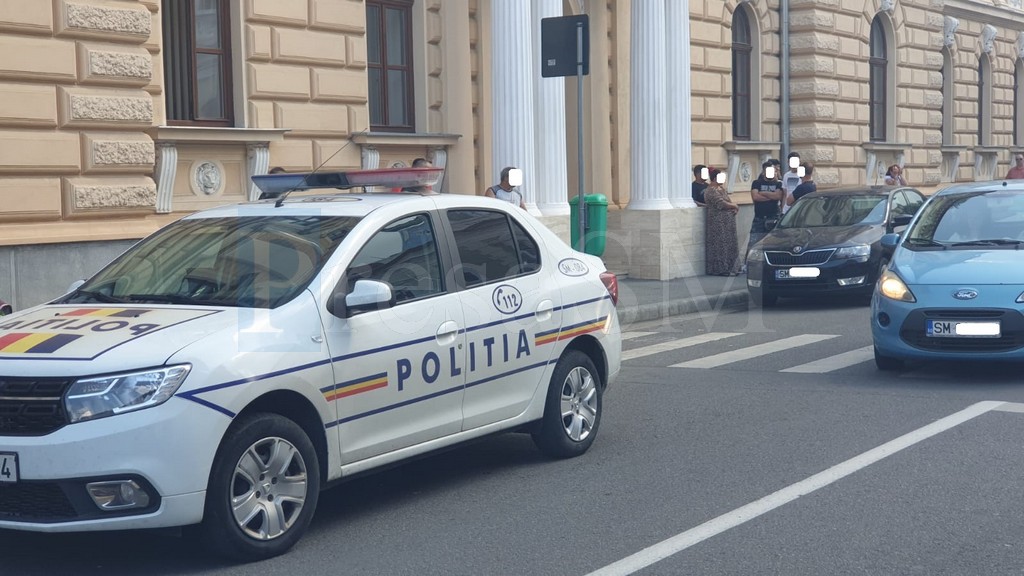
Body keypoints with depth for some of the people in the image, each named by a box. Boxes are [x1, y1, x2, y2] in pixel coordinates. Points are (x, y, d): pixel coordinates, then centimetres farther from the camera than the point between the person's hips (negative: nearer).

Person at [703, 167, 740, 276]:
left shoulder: (721, 188, 18)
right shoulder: (711, 191, -12)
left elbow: (728, 201, 18)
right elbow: (721, 204, -20)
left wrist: (734, 208, -4)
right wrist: (734, 206, -5)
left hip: (727, 222, 10)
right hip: (718, 221, -10)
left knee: (729, 246, 9)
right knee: (720, 246, -7)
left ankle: (728, 268, 12)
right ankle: (720, 269, -3)